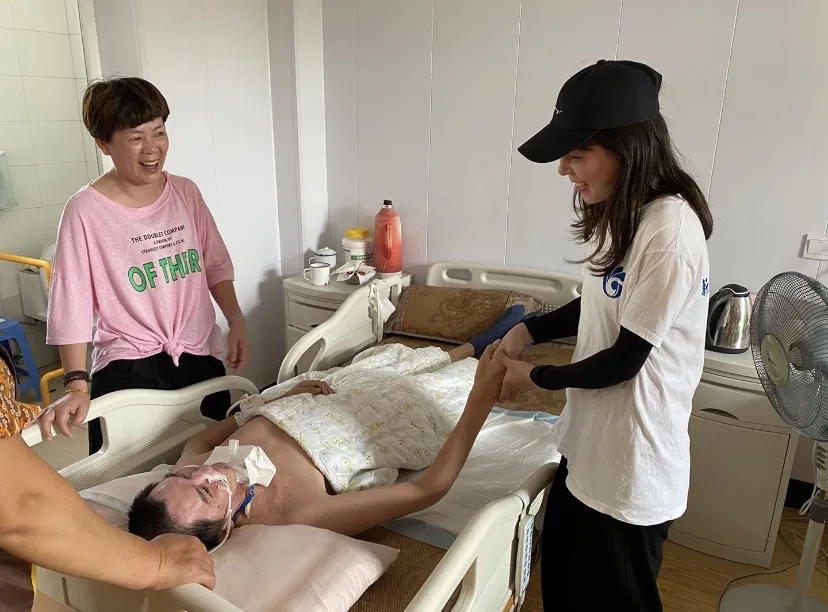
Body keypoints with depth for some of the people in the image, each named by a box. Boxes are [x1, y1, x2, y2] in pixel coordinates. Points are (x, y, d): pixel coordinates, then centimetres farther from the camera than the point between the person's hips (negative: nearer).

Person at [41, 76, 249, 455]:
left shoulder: (186, 192, 2)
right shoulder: (85, 211, -11)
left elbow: (216, 265, 9)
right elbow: (72, 305, -11)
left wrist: (235, 321, -1)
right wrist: (77, 384, -15)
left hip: (201, 357, 4)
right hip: (129, 370, -4)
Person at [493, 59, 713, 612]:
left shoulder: (670, 230, -27)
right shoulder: (622, 212, 3)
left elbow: (624, 359, -22)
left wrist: (536, 378, -8)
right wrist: (529, 331, 1)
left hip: (632, 461, -9)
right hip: (590, 440, 9)